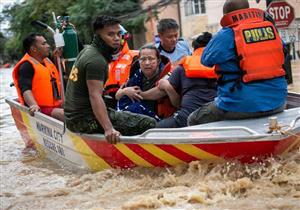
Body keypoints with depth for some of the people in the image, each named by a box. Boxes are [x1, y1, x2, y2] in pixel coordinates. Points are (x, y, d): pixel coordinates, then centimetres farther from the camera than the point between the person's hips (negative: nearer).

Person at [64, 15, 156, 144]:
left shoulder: (88, 50, 13)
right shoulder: (97, 60, -18)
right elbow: (95, 96, -30)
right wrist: (108, 129, -38)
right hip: (86, 120, -10)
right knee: (149, 124, -17)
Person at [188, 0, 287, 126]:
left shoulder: (226, 35, -10)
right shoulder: (271, 28, 6)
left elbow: (205, 60, 3)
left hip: (242, 105, -6)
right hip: (277, 102, 6)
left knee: (194, 120, 12)